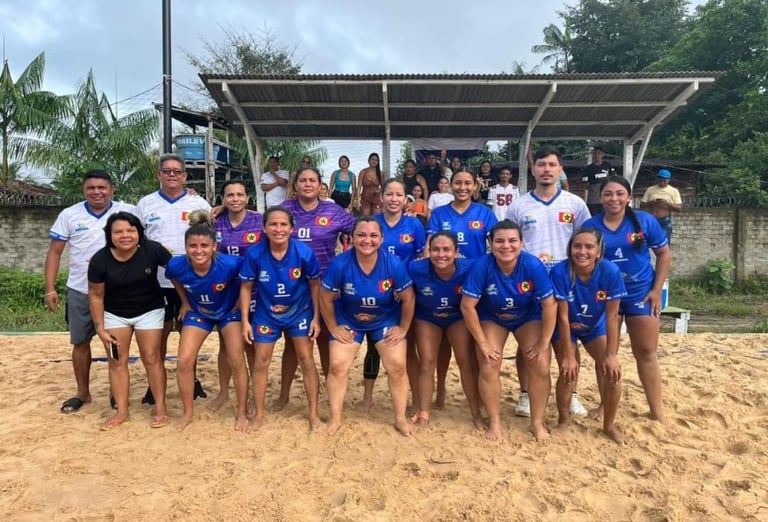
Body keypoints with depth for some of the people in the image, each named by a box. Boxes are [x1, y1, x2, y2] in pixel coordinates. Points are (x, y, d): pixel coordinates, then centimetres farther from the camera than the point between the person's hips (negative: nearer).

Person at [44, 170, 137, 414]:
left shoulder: (128, 211, -4)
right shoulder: (69, 215, 0)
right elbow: (54, 253, 2)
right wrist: (50, 289, -4)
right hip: (79, 291, 2)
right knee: (80, 342, 12)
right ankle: (82, 392, 29)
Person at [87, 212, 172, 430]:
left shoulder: (152, 250, -22)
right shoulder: (100, 260, -18)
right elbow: (96, 295, -7)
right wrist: (100, 327, -6)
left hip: (149, 311, -1)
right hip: (114, 314, 2)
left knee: (151, 358, 0)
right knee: (117, 361, 4)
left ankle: (161, 409, 10)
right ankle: (122, 412, 15)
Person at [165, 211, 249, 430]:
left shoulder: (229, 264, -36)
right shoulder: (177, 265, -27)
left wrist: (242, 302, -12)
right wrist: (185, 302, 3)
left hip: (230, 311, -2)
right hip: (198, 313, 2)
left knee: (237, 361, -7)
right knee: (184, 361, -5)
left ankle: (242, 414, 11)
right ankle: (188, 412, 17)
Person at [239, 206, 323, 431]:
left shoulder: (304, 252, -22)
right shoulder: (255, 254, -21)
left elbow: (315, 284, -8)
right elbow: (246, 287, -8)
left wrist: (316, 318, -8)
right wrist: (245, 320, -10)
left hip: (300, 312, -1)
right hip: (266, 314, 1)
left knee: (306, 360, 3)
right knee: (261, 363, 7)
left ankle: (314, 413, 16)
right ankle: (259, 414, 25)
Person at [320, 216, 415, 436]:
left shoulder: (394, 265, -25)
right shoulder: (339, 265, -27)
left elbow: (408, 299, -12)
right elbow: (325, 299, -13)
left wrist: (403, 329, -6)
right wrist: (333, 328, -7)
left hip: (386, 321, 0)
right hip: (348, 321, 0)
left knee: (397, 366, -5)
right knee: (337, 366, -5)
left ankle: (400, 418, 15)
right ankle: (335, 418, 14)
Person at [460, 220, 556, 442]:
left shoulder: (533, 265, -30)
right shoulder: (482, 266, -31)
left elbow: (550, 305, -22)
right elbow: (467, 306, -25)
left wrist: (543, 343, -17)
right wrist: (483, 343, -20)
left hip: (528, 318, 1)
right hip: (492, 318, 0)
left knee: (541, 367, -10)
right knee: (489, 368, -11)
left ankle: (537, 422, 11)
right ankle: (494, 422, 10)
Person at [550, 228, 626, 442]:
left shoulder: (611, 272, -28)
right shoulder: (560, 272, -32)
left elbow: (612, 316, -21)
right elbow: (563, 316, -26)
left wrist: (611, 354, -21)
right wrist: (568, 356, -24)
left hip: (595, 327, 2)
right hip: (566, 328, -2)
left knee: (612, 371, -10)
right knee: (568, 373, -12)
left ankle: (609, 424, 14)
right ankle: (563, 420, 17)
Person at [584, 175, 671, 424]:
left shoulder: (645, 221, -6)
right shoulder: (590, 226, -6)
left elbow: (664, 254, 1)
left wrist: (657, 289, -5)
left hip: (641, 293, 0)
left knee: (647, 352, 5)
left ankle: (657, 411, 13)